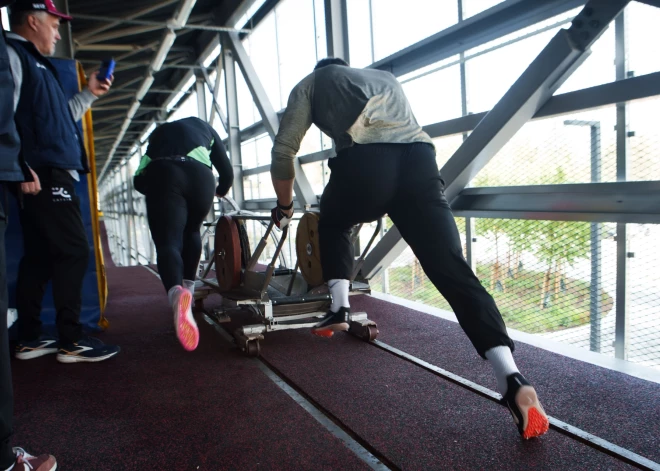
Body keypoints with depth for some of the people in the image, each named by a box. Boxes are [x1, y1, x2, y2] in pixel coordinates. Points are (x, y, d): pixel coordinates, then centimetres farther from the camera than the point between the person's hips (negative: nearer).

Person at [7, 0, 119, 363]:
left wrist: (89, 94, 29)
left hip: (52, 174, 10)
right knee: (74, 251, -11)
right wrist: (20, 166, -23)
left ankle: (30, 338, 15)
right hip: (44, 175, -10)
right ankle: (71, 341, -6)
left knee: (39, 256, 9)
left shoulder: (36, 63, 27)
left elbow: (59, 119, 34)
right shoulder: (12, 54, -3)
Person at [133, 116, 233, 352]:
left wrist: (156, 191, 45)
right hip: (199, 175, 1)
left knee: (167, 242, -10)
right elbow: (227, 172, 29)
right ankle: (189, 288, 22)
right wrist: (220, 191, 49)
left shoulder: (158, 133, 37)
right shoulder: (204, 127, 35)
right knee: (191, 232, 26)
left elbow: (139, 180, 27)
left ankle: (176, 293, -39)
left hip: (161, 176, 0)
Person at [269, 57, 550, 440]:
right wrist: (382, 205, 55)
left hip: (365, 161, -3)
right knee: (454, 270, -4)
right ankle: (512, 380, -15)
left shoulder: (311, 84, 31)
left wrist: (285, 206, 41)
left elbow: (284, 150, 26)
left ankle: (340, 307, 20)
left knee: (333, 225, 31)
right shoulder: (386, 77, 43)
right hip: (420, 159, 3)